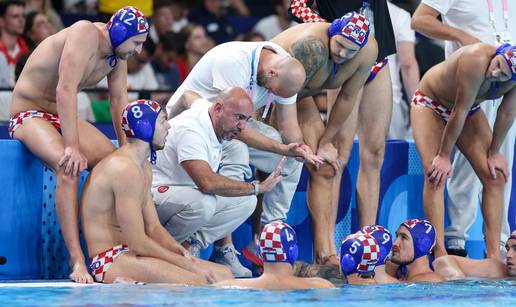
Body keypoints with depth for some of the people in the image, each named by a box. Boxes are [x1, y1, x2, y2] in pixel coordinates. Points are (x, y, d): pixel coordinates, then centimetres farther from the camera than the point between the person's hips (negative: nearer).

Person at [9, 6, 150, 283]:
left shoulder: (118, 55, 4)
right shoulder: (86, 34, -24)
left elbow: (120, 103, 7)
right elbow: (66, 90, -32)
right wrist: (73, 147, -36)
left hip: (64, 118, 9)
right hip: (29, 113, -9)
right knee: (69, 166, -34)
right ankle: (76, 260, -38)